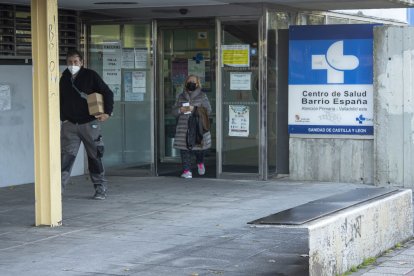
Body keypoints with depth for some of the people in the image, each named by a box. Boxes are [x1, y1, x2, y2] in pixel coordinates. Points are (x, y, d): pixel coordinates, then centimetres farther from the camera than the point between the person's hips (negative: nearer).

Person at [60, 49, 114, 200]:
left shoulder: (91, 76, -3)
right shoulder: (64, 79, 8)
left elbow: (108, 93, -3)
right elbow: (61, 99, 20)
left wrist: (107, 112, -14)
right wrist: (63, 117, 9)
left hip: (89, 123, -2)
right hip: (69, 125, 2)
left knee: (94, 157, 5)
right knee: (65, 157, -8)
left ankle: (100, 189, 16)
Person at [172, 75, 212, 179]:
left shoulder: (202, 96, 6)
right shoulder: (181, 96, 13)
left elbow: (208, 110, -2)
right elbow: (174, 111, 14)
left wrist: (194, 109, -14)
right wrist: (181, 110, -9)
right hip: (184, 128, 2)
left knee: (199, 149, 5)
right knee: (185, 150, -5)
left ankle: (200, 163, 36)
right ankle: (186, 171, 0)